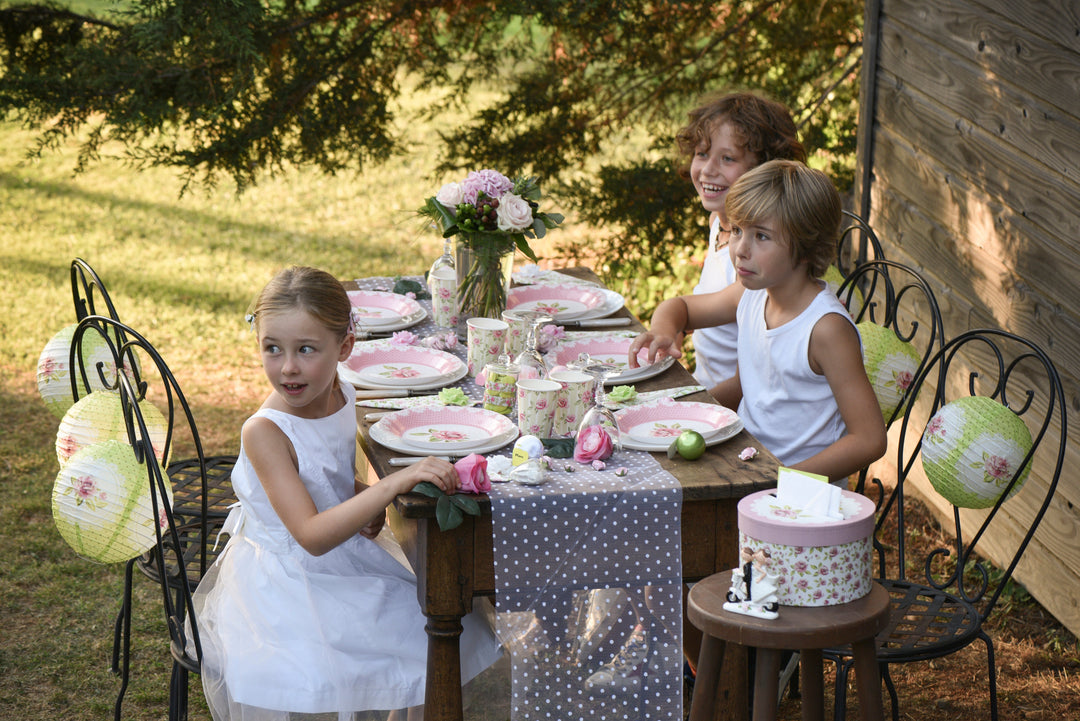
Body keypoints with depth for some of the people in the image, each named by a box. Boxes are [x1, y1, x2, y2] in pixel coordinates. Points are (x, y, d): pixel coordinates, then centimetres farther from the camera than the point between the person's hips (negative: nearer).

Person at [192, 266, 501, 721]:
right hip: (282, 581, -6)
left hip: (350, 564, 6)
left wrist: (370, 504, -5)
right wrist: (394, 483, -39)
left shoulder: (345, 397, -5)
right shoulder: (264, 432, -24)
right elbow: (312, 536, -31)